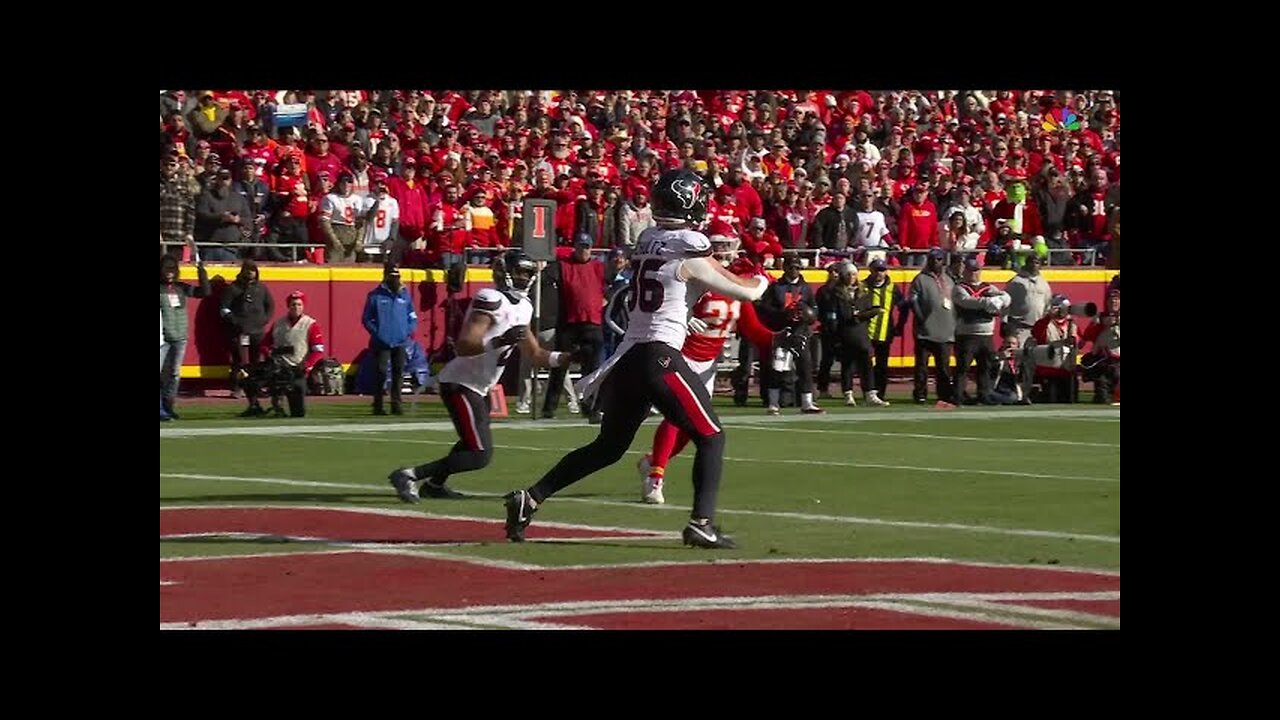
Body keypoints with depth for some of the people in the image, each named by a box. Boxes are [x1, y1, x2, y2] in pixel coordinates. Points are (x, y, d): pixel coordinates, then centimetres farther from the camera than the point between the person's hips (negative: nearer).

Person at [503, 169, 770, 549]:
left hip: (628, 356, 7)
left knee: (608, 446, 17)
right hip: (660, 357, -7)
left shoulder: (646, 240, 11)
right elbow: (747, 291, -1)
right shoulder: (690, 254, -9)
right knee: (710, 437, 2)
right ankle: (702, 523, -8)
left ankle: (529, 499, 13)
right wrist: (763, 281, 20)